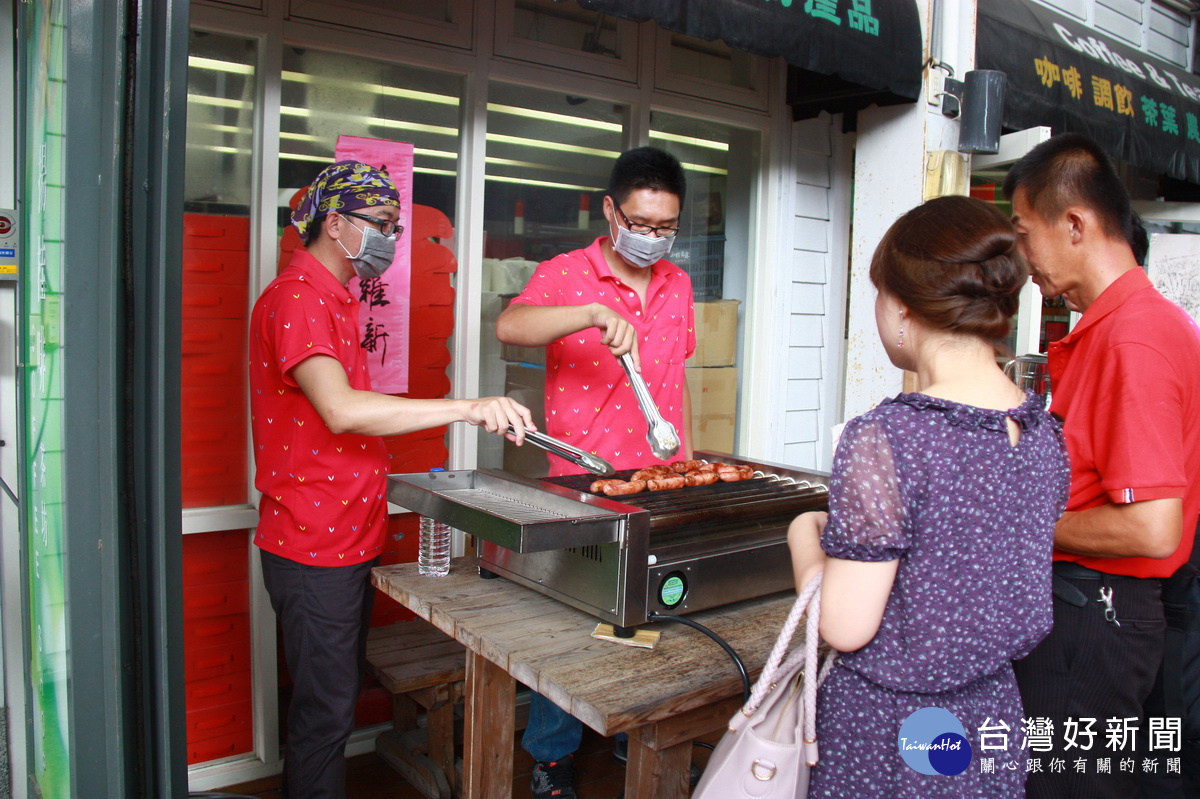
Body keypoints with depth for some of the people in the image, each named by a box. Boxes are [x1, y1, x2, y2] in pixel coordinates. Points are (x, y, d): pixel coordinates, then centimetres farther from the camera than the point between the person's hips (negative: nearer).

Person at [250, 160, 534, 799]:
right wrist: (467, 407, -34)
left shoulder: (333, 298, 16)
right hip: (315, 546, -10)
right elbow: (342, 410, -31)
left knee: (335, 701, 19)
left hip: (348, 539, 10)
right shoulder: (295, 298, -16)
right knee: (325, 711, 2)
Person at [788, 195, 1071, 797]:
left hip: (888, 732, -6)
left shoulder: (886, 438, -25)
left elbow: (846, 628, -21)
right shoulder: (1043, 431, -3)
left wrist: (806, 536, -5)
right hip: (993, 715, 7)